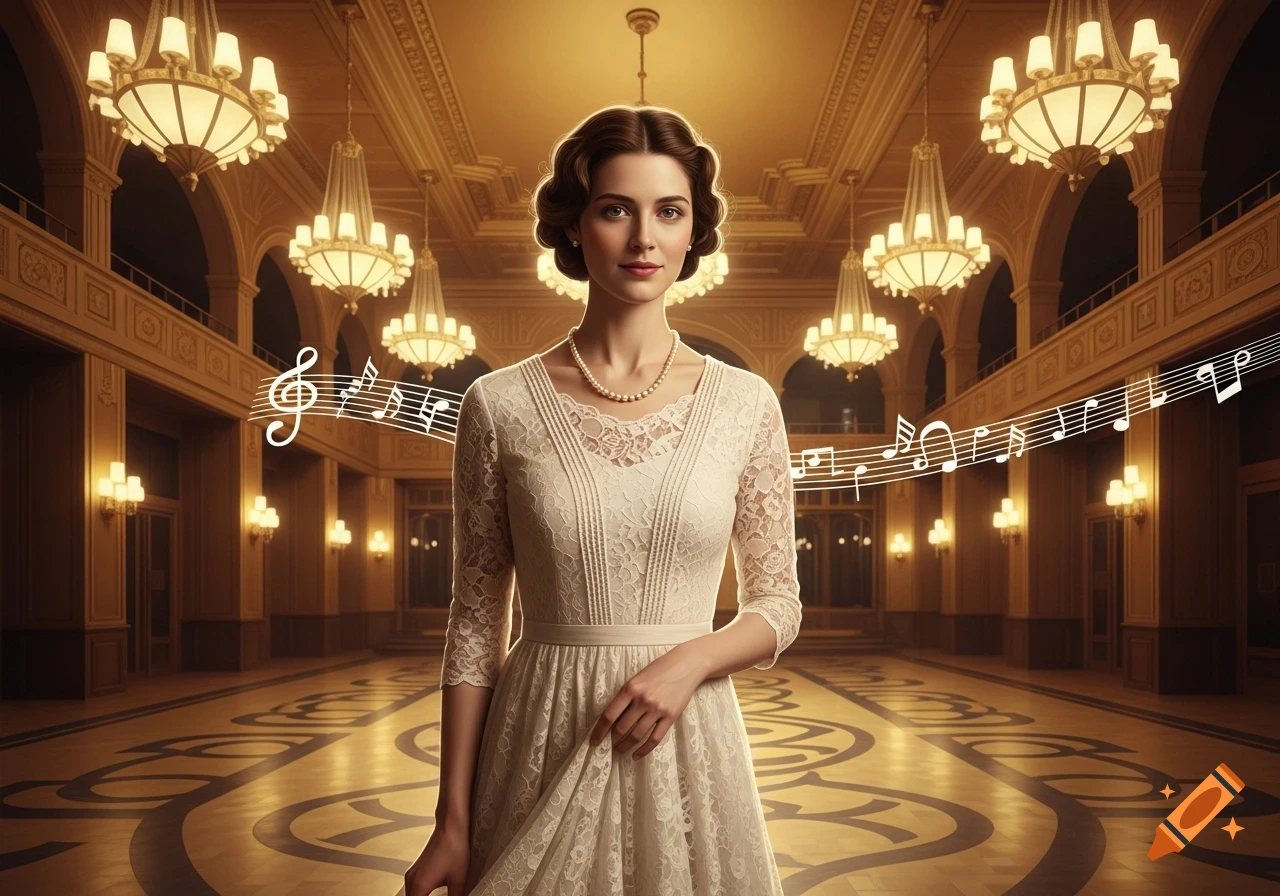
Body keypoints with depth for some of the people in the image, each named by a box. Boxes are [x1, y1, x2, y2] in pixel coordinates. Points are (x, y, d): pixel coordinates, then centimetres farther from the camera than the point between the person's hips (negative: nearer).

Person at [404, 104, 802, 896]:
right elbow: (476, 624, -1)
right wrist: (453, 823, -2)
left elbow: (778, 606, 5)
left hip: (687, 749, 1)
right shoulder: (501, 406, -4)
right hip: (542, 745, 0)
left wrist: (689, 660, -15)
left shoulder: (745, 405, -2)